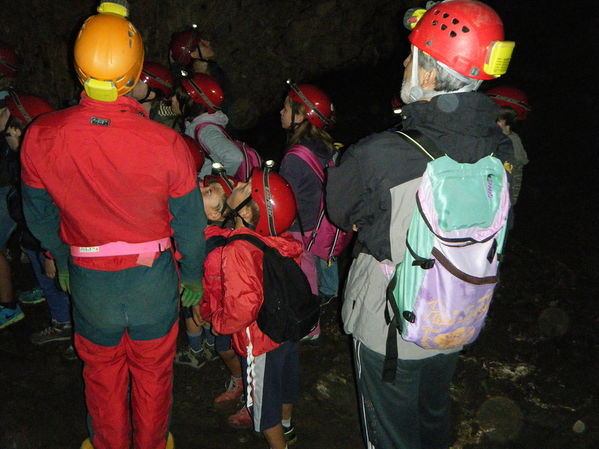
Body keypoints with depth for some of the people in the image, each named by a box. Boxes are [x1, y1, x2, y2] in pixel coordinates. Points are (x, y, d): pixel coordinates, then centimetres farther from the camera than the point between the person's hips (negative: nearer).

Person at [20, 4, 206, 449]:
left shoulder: (41, 138, -17)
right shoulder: (166, 144, -24)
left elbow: (39, 216, -1)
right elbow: (190, 223, -12)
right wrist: (193, 275, 6)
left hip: (89, 279, 1)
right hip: (153, 279, -1)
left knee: (103, 376, 25)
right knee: (153, 374, 22)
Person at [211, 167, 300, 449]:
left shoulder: (237, 251, -33)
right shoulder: (286, 242, -11)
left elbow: (243, 307, -36)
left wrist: (219, 322, -17)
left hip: (260, 342, -7)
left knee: (264, 397, 16)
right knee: (285, 382, 30)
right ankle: (286, 426, 55)